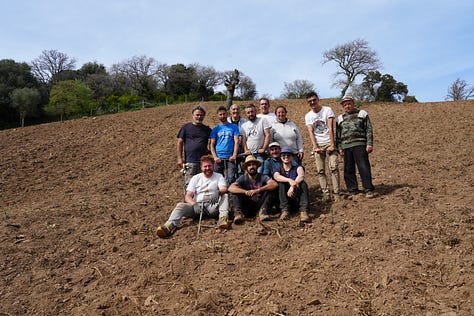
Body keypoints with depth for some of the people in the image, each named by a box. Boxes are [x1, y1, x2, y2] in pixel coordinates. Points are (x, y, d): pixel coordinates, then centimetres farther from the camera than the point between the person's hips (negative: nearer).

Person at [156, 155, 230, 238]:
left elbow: (224, 189, -10)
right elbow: (187, 196, 2)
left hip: (212, 207, -1)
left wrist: (218, 192, -35)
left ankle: (223, 217, -43)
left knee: (225, 195, -24)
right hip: (197, 206, 1)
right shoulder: (196, 178, 10)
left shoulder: (219, 176, 9)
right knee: (180, 205, -25)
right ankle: (170, 225, -47)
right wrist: (194, 204, -20)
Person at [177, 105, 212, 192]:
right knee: (189, 185, -5)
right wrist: (180, 158, -4)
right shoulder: (186, 127, 7)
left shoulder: (207, 129, 15)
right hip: (189, 162, -2)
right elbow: (180, 143, 5)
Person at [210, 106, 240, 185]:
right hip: (219, 159, 2)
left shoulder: (234, 127, 11)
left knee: (231, 179, -11)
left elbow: (236, 142, 3)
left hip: (230, 158, -1)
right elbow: (212, 144, 8)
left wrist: (234, 155, -10)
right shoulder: (215, 129, 14)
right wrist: (215, 157, -7)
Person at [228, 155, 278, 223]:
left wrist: (258, 190, -33)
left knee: (269, 190, -18)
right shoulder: (243, 178, -1)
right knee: (235, 191, -17)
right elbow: (230, 188, -18)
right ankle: (238, 212, -32)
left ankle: (262, 211, -29)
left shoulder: (263, 177, -3)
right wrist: (246, 192, -33)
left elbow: (275, 184, -23)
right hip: (246, 208, 0)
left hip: (259, 206, 0)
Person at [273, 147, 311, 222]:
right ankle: (285, 210, -34)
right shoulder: (278, 170, 12)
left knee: (302, 183, -24)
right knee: (281, 183, -23)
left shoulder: (297, 168, 11)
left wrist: (293, 186, -33)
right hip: (284, 199, 0)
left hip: (297, 198, 0)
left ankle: (303, 211, -39)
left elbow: (301, 176, -15)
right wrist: (289, 180, -36)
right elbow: (276, 177, -16)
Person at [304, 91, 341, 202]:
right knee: (320, 171, -3)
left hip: (329, 143, -3)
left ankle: (337, 193, -8)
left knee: (334, 168, -10)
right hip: (318, 145, 3)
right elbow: (311, 132, -1)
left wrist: (332, 145, -15)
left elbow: (330, 128, -8)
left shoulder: (327, 110, 0)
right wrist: (315, 147, -14)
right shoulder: (308, 116, 9)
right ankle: (326, 194, -1)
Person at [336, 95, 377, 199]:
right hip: (346, 146, 3)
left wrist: (370, 144, -4)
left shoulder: (362, 114, 10)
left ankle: (369, 189, -3)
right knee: (348, 170, 3)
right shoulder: (340, 118, 18)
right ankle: (353, 191, 11)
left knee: (364, 167, -9)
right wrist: (339, 148, 10)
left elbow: (369, 130, 5)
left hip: (360, 144, -3)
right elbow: (338, 135, 19)